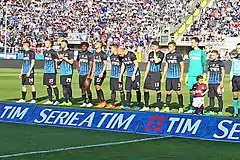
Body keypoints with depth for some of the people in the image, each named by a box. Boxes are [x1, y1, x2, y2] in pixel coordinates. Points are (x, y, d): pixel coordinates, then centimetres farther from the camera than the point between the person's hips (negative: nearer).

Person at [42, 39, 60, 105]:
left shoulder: (53, 52, -9)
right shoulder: (45, 52, 13)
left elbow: (56, 61, -8)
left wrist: (55, 69, -10)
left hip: (51, 72, -8)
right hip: (46, 71, 8)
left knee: (53, 86, -7)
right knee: (48, 86, 10)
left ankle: (57, 100, -2)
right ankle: (50, 100, 17)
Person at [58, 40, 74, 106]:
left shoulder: (70, 52, -4)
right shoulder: (61, 52, 18)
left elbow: (71, 61, -11)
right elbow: (58, 63, 23)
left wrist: (63, 58, -12)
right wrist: (60, 60, 1)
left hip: (68, 72, -7)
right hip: (62, 72, 7)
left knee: (68, 86, -7)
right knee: (64, 86, 7)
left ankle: (70, 101, -3)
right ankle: (65, 101, 10)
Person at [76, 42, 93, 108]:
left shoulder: (89, 54, -5)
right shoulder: (79, 54, 13)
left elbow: (91, 65, -10)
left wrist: (89, 74, -17)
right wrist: (78, 68, 14)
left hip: (87, 74, -6)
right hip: (81, 74, 6)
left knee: (87, 88, -11)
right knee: (82, 88, 7)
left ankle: (90, 102, -2)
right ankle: (84, 102, 15)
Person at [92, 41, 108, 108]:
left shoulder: (103, 54, -10)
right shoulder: (95, 54, 16)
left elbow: (105, 64, -13)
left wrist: (102, 72, -20)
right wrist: (92, 72, 19)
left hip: (101, 74, -9)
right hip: (96, 74, 9)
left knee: (98, 87, -14)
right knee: (96, 87, 7)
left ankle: (103, 101, -6)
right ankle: (100, 102, 12)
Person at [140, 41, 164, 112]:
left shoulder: (161, 54, -5)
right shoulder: (150, 54, 15)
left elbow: (156, 61, -23)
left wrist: (155, 52, -14)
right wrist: (145, 75, 15)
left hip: (157, 74, -7)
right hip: (150, 74, 7)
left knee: (158, 90, -2)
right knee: (146, 89, 4)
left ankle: (158, 107, 4)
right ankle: (146, 106, 12)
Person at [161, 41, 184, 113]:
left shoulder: (178, 55, -5)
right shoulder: (167, 55, 12)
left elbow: (182, 66, -4)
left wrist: (181, 76, -10)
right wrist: (163, 76, 16)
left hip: (176, 77, -6)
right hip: (169, 77, 6)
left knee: (178, 92, -2)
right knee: (168, 92, 7)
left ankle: (181, 108, 4)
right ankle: (167, 108, 12)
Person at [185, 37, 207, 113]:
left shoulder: (201, 52, 0)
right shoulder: (190, 53, 16)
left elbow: (204, 64, -1)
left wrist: (204, 74, -8)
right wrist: (187, 75, 17)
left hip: (198, 75, -5)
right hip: (191, 75, 5)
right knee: (191, 91, 5)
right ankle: (191, 109, 10)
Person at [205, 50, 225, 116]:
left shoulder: (220, 62, -2)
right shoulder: (210, 63, 14)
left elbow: (223, 73, -3)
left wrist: (222, 82, -9)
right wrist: (207, 82, 16)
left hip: (218, 83, -5)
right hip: (211, 83, 5)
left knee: (219, 98, -2)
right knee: (211, 97, 7)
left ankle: (220, 111, 4)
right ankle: (211, 111, 13)